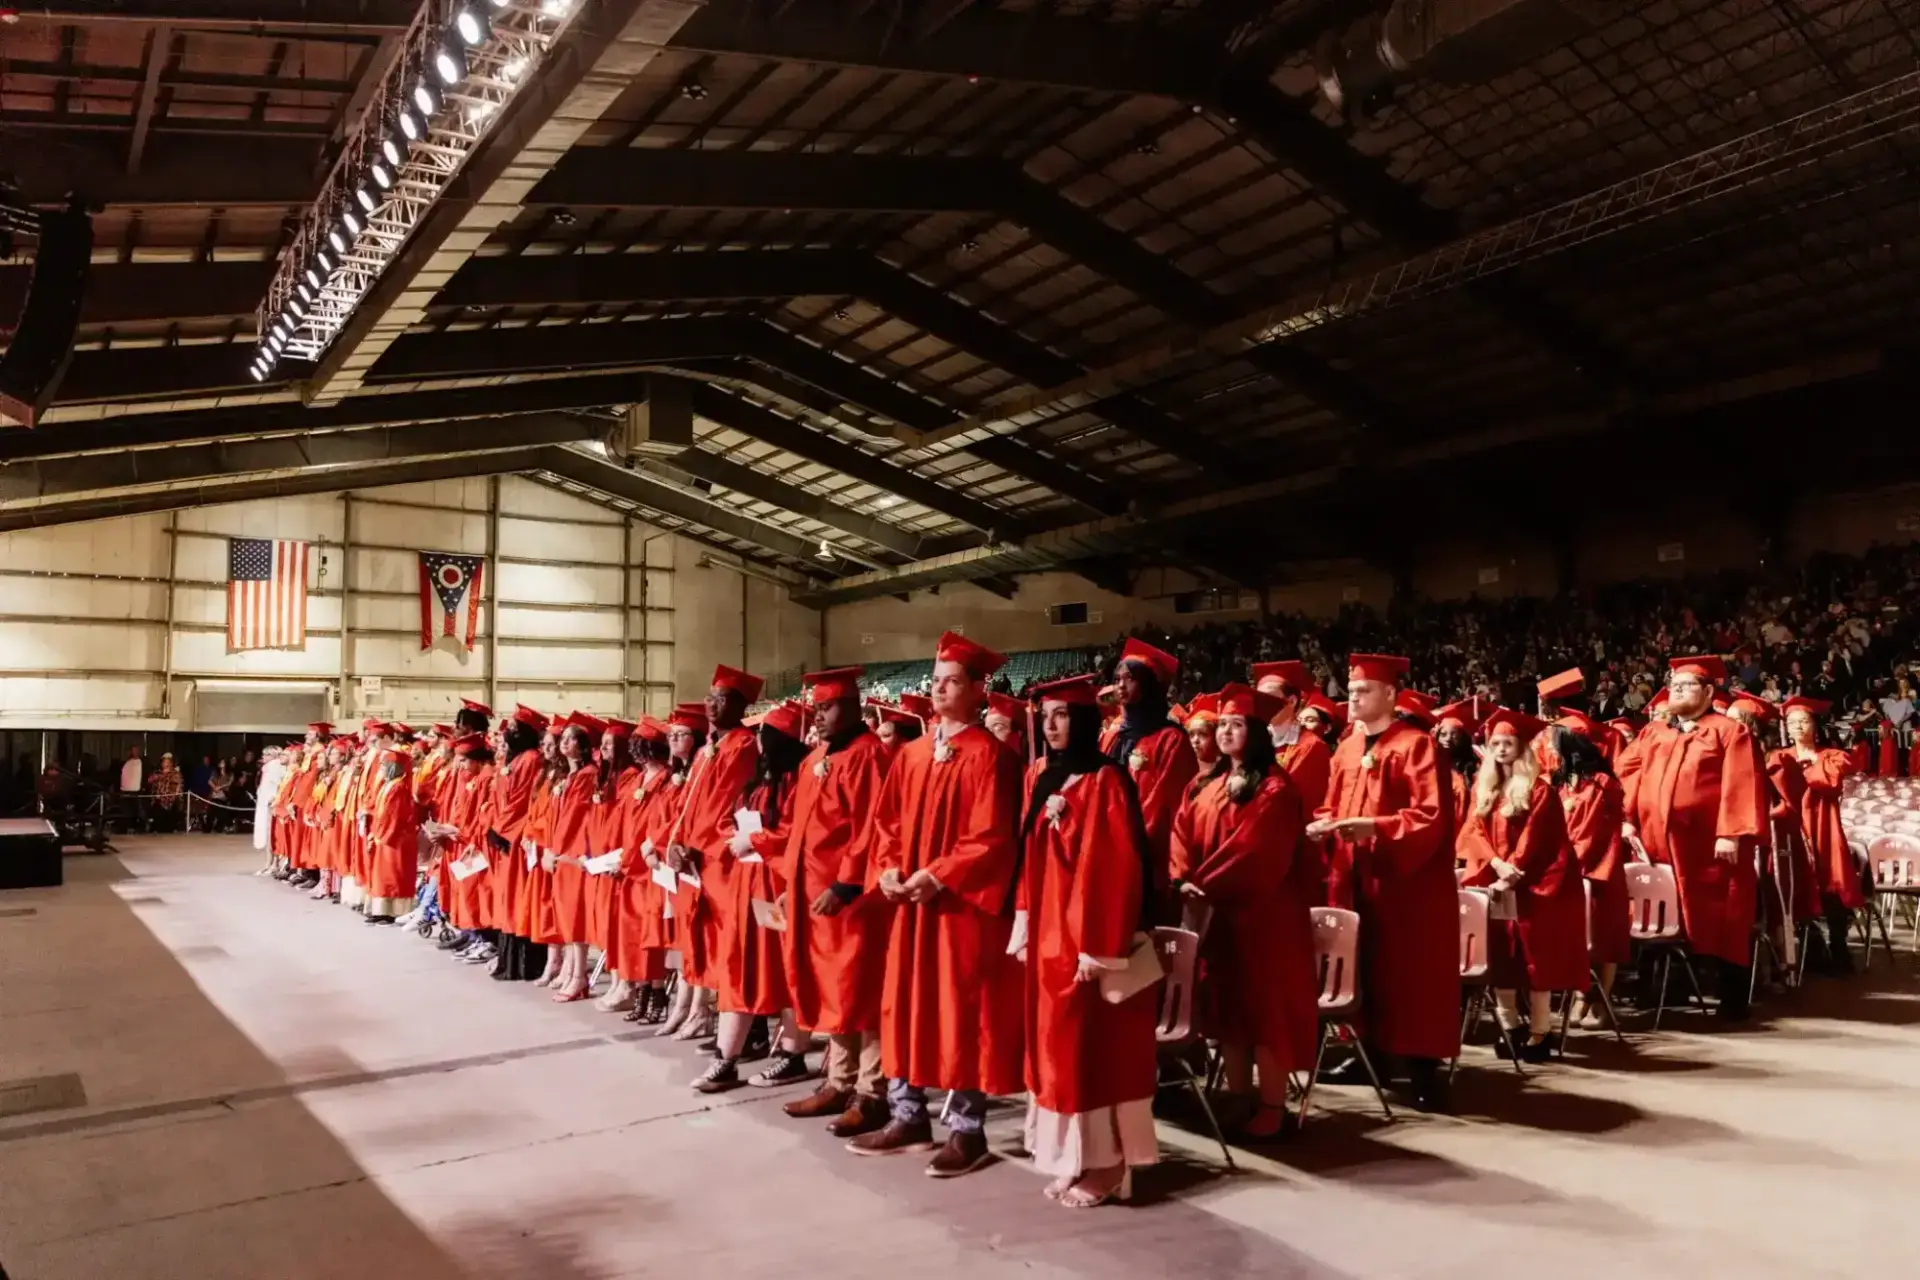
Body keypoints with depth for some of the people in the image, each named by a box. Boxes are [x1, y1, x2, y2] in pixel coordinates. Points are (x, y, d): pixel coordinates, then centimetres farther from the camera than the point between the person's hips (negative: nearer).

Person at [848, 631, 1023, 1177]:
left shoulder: (988, 755, -10)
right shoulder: (911, 753, 11)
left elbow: (991, 838, -16)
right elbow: (887, 821, 13)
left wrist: (937, 875, -20)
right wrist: (887, 869, -3)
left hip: (961, 903, -7)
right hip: (910, 900, 7)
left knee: (962, 1014, 0)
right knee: (906, 1006, 12)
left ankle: (967, 1131, 12)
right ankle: (908, 1117, 25)